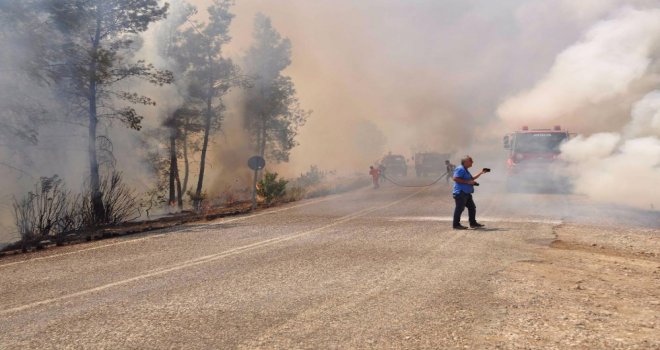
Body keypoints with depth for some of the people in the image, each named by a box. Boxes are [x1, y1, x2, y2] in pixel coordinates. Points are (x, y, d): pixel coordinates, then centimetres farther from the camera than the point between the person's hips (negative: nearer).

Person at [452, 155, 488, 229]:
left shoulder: (465, 170, 21)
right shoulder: (460, 169, -12)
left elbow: (471, 178, 33)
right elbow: (455, 178, -23)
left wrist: (481, 173, 27)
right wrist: (467, 182, -21)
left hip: (467, 193, 11)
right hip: (460, 193, -11)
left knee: (472, 207, 12)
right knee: (459, 209, -7)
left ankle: (473, 223, 20)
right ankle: (456, 225, -1)